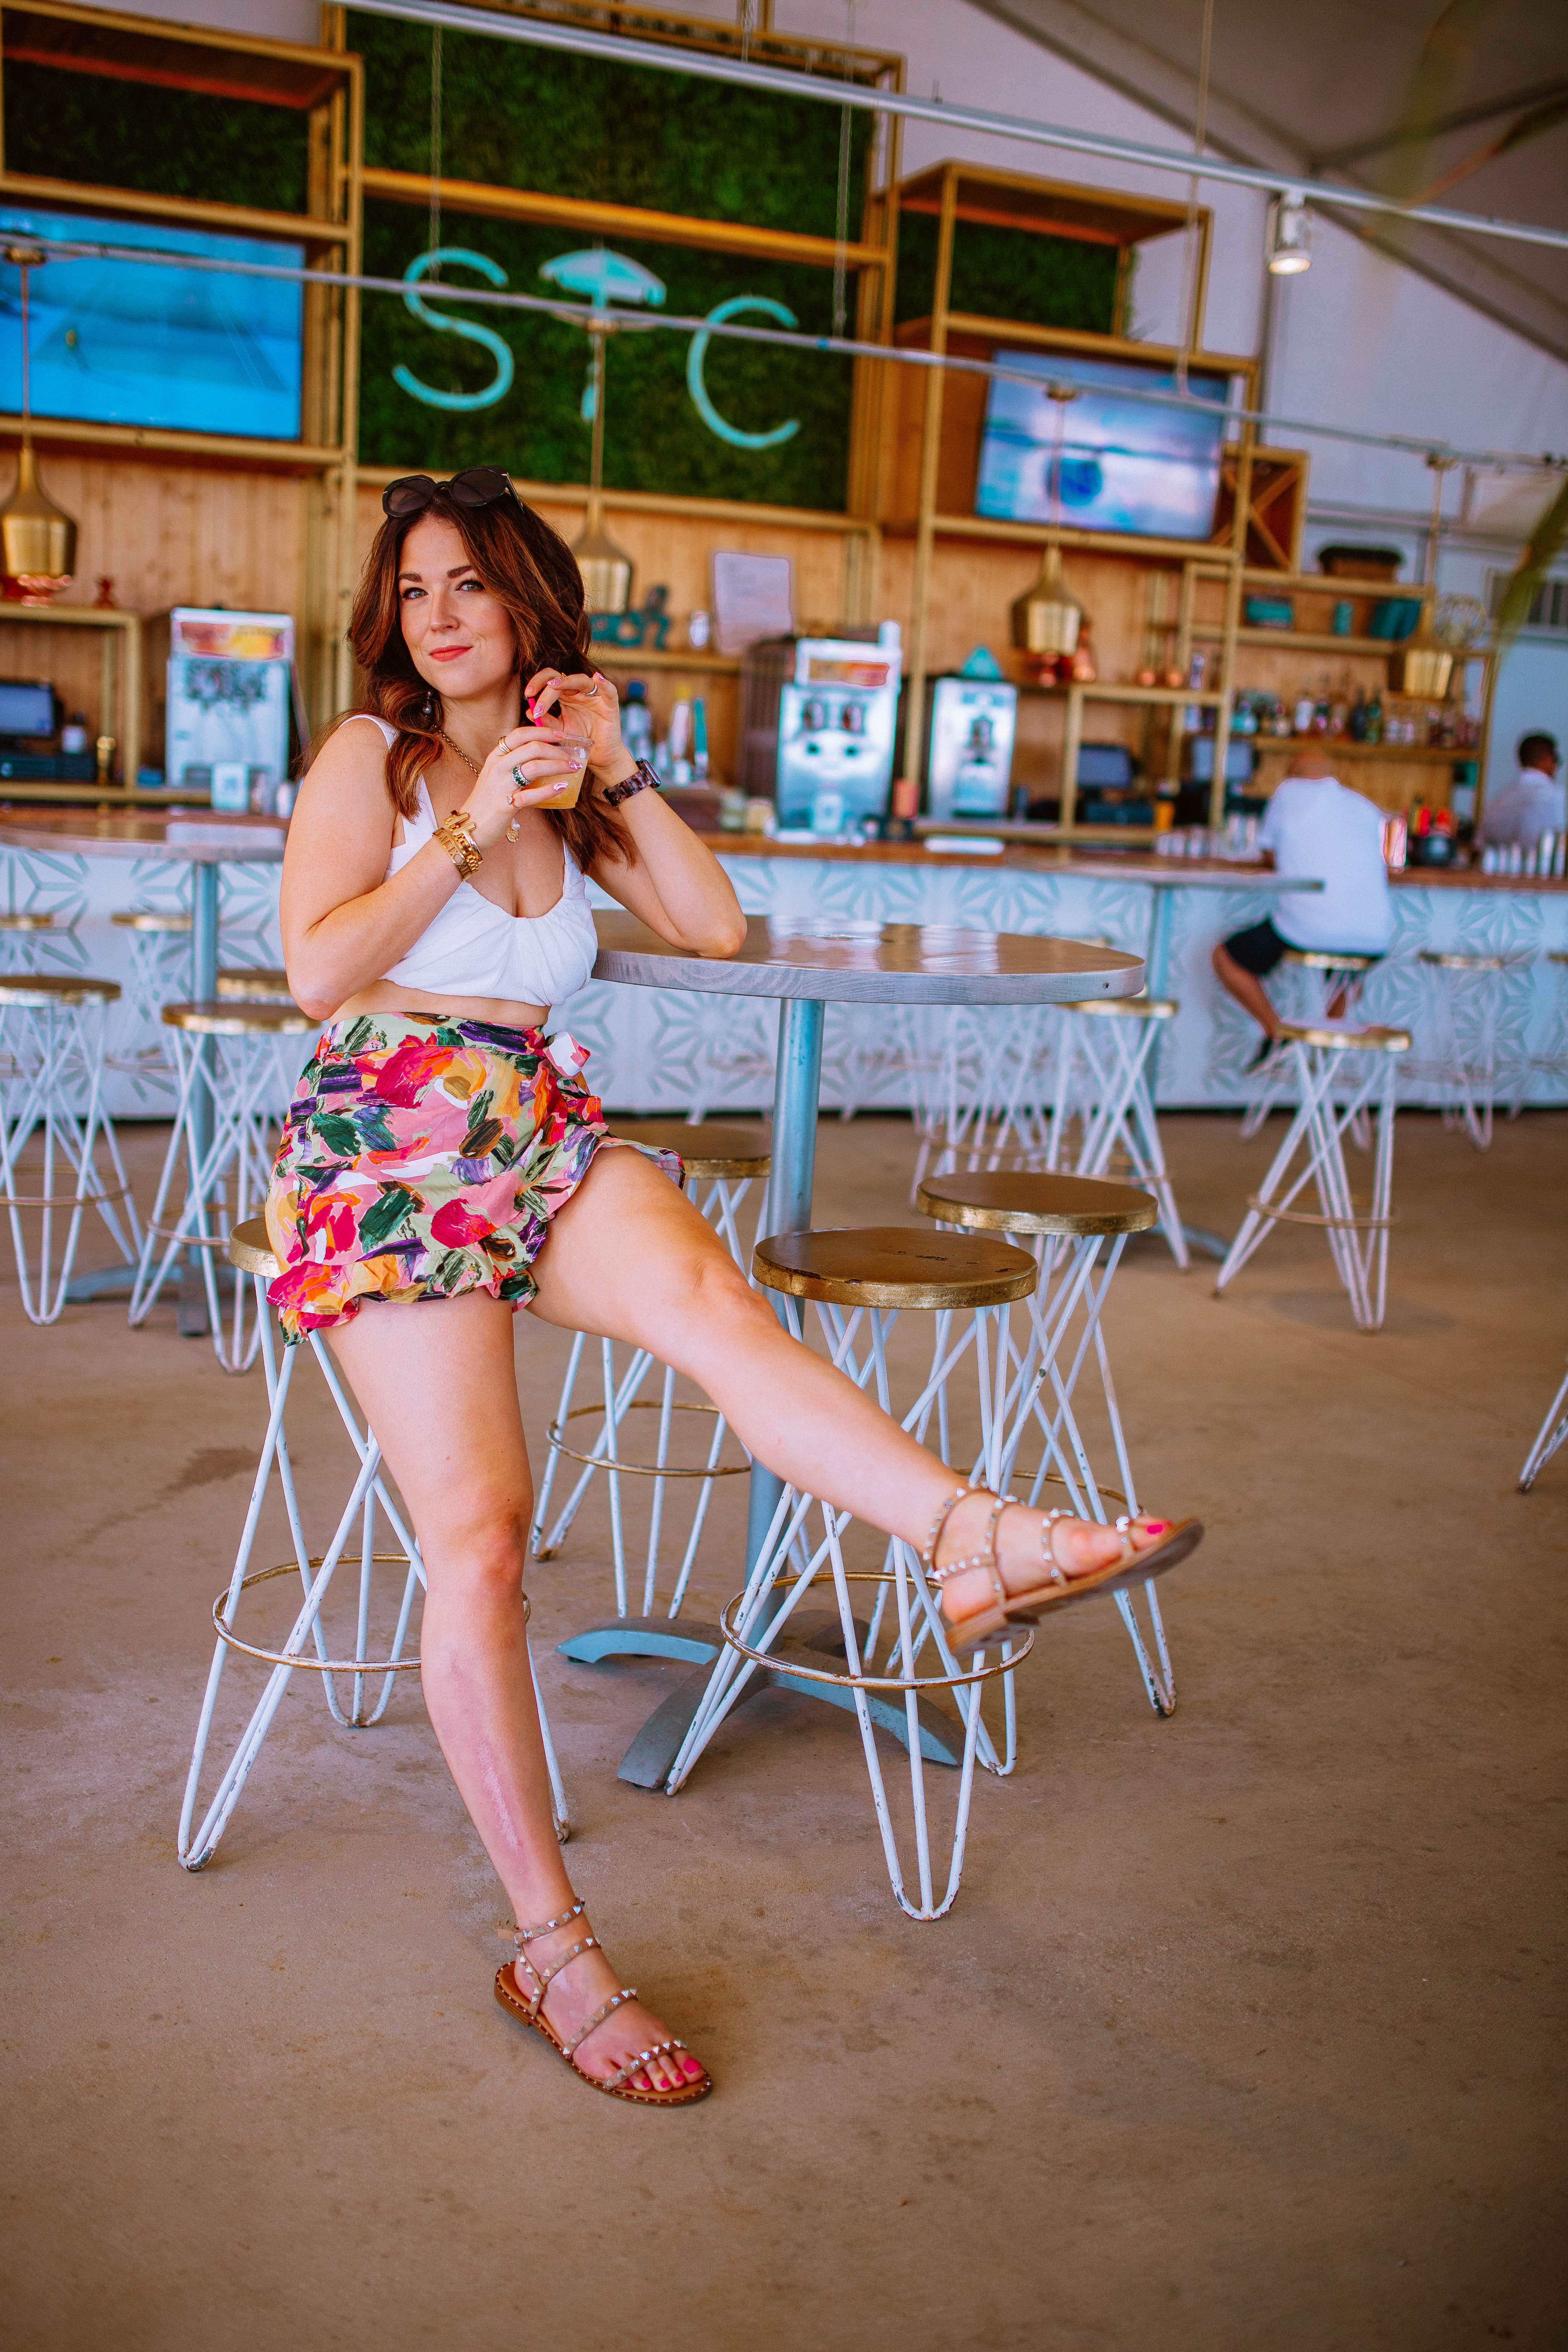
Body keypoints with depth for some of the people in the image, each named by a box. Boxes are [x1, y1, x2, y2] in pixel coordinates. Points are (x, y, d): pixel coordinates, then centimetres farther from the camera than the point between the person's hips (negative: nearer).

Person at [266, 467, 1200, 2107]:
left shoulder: (569, 786, 19)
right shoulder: (370, 758, 5)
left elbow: (716, 926, 8)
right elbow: (316, 968, -8)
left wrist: (615, 772, 1)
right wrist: (474, 821, -11)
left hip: (539, 1133, 3)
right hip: (380, 1152, -3)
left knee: (707, 1296, -33)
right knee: (476, 1527, -18)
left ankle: (982, 1541, -56)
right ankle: (552, 1954, -16)